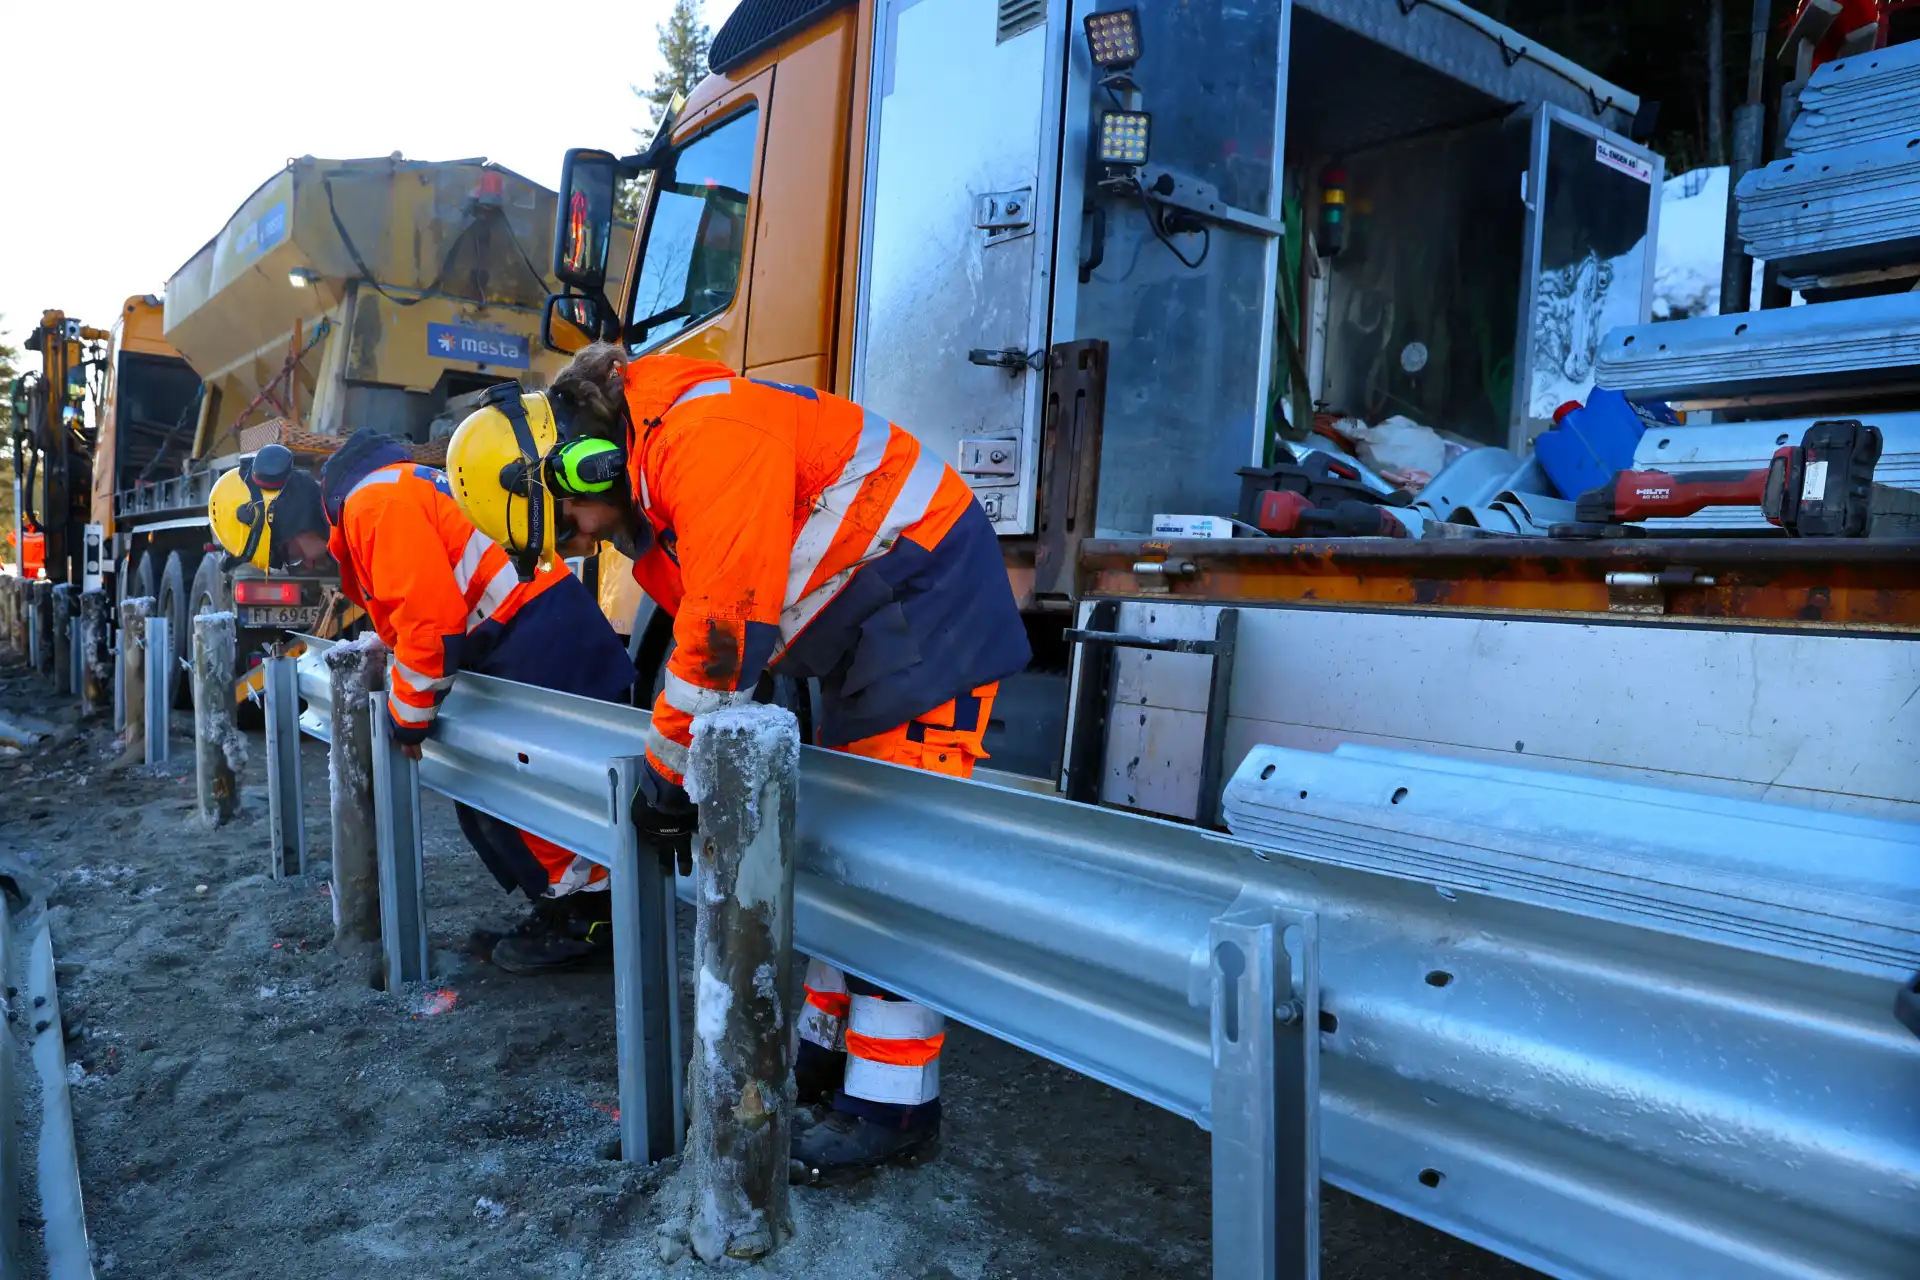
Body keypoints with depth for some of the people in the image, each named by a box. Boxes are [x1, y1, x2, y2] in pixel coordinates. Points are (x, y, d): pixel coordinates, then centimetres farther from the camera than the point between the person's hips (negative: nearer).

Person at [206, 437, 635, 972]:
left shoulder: (374, 503, -16)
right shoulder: (353, 512, 17)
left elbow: (431, 617, -23)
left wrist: (408, 716, -12)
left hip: (539, 630, -11)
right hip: (511, 634, 11)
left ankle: (588, 916, 2)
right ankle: (559, 905, 18)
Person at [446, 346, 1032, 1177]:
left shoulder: (703, 435, -26)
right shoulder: (648, 488, 6)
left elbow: (728, 620, -27)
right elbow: (701, 618, 11)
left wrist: (671, 769, -16)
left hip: (928, 599, -10)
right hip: (865, 622, 10)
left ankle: (894, 1101, -1)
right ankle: (827, 1046, 26)